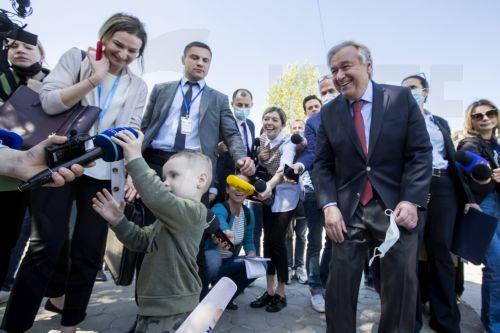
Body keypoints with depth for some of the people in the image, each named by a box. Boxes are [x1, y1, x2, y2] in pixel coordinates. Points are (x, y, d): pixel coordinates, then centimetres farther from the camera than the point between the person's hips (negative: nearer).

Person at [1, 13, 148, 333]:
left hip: (103, 174, 2)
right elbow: (49, 102, -6)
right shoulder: (76, 57, 6)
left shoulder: (138, 87, 11)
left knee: (90, 250, 3)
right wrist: (93, 79, -15)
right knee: (47, 245, -6)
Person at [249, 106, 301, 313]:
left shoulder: (287, 142, -18)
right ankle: (269, 290, 17)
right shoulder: (262, 140, 1)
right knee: (268, 240, 5)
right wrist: (259, 158, -5)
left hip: (285, 193, -5)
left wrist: (268, 186, -53)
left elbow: (284, 168, -38)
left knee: (276, 240, -9)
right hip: (268, 193, 6)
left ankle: (280, 293, 8)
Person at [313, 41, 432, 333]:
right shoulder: (329, 112, 6)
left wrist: (411, 201, -13)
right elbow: (323, 164, 4)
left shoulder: (401, 98, 0)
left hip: (396, 207, -1)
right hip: (348, 211, 1)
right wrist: (329, 205, -9)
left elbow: (420, 153, -2)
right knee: (340, 285, 5)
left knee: (402, 286, 10)